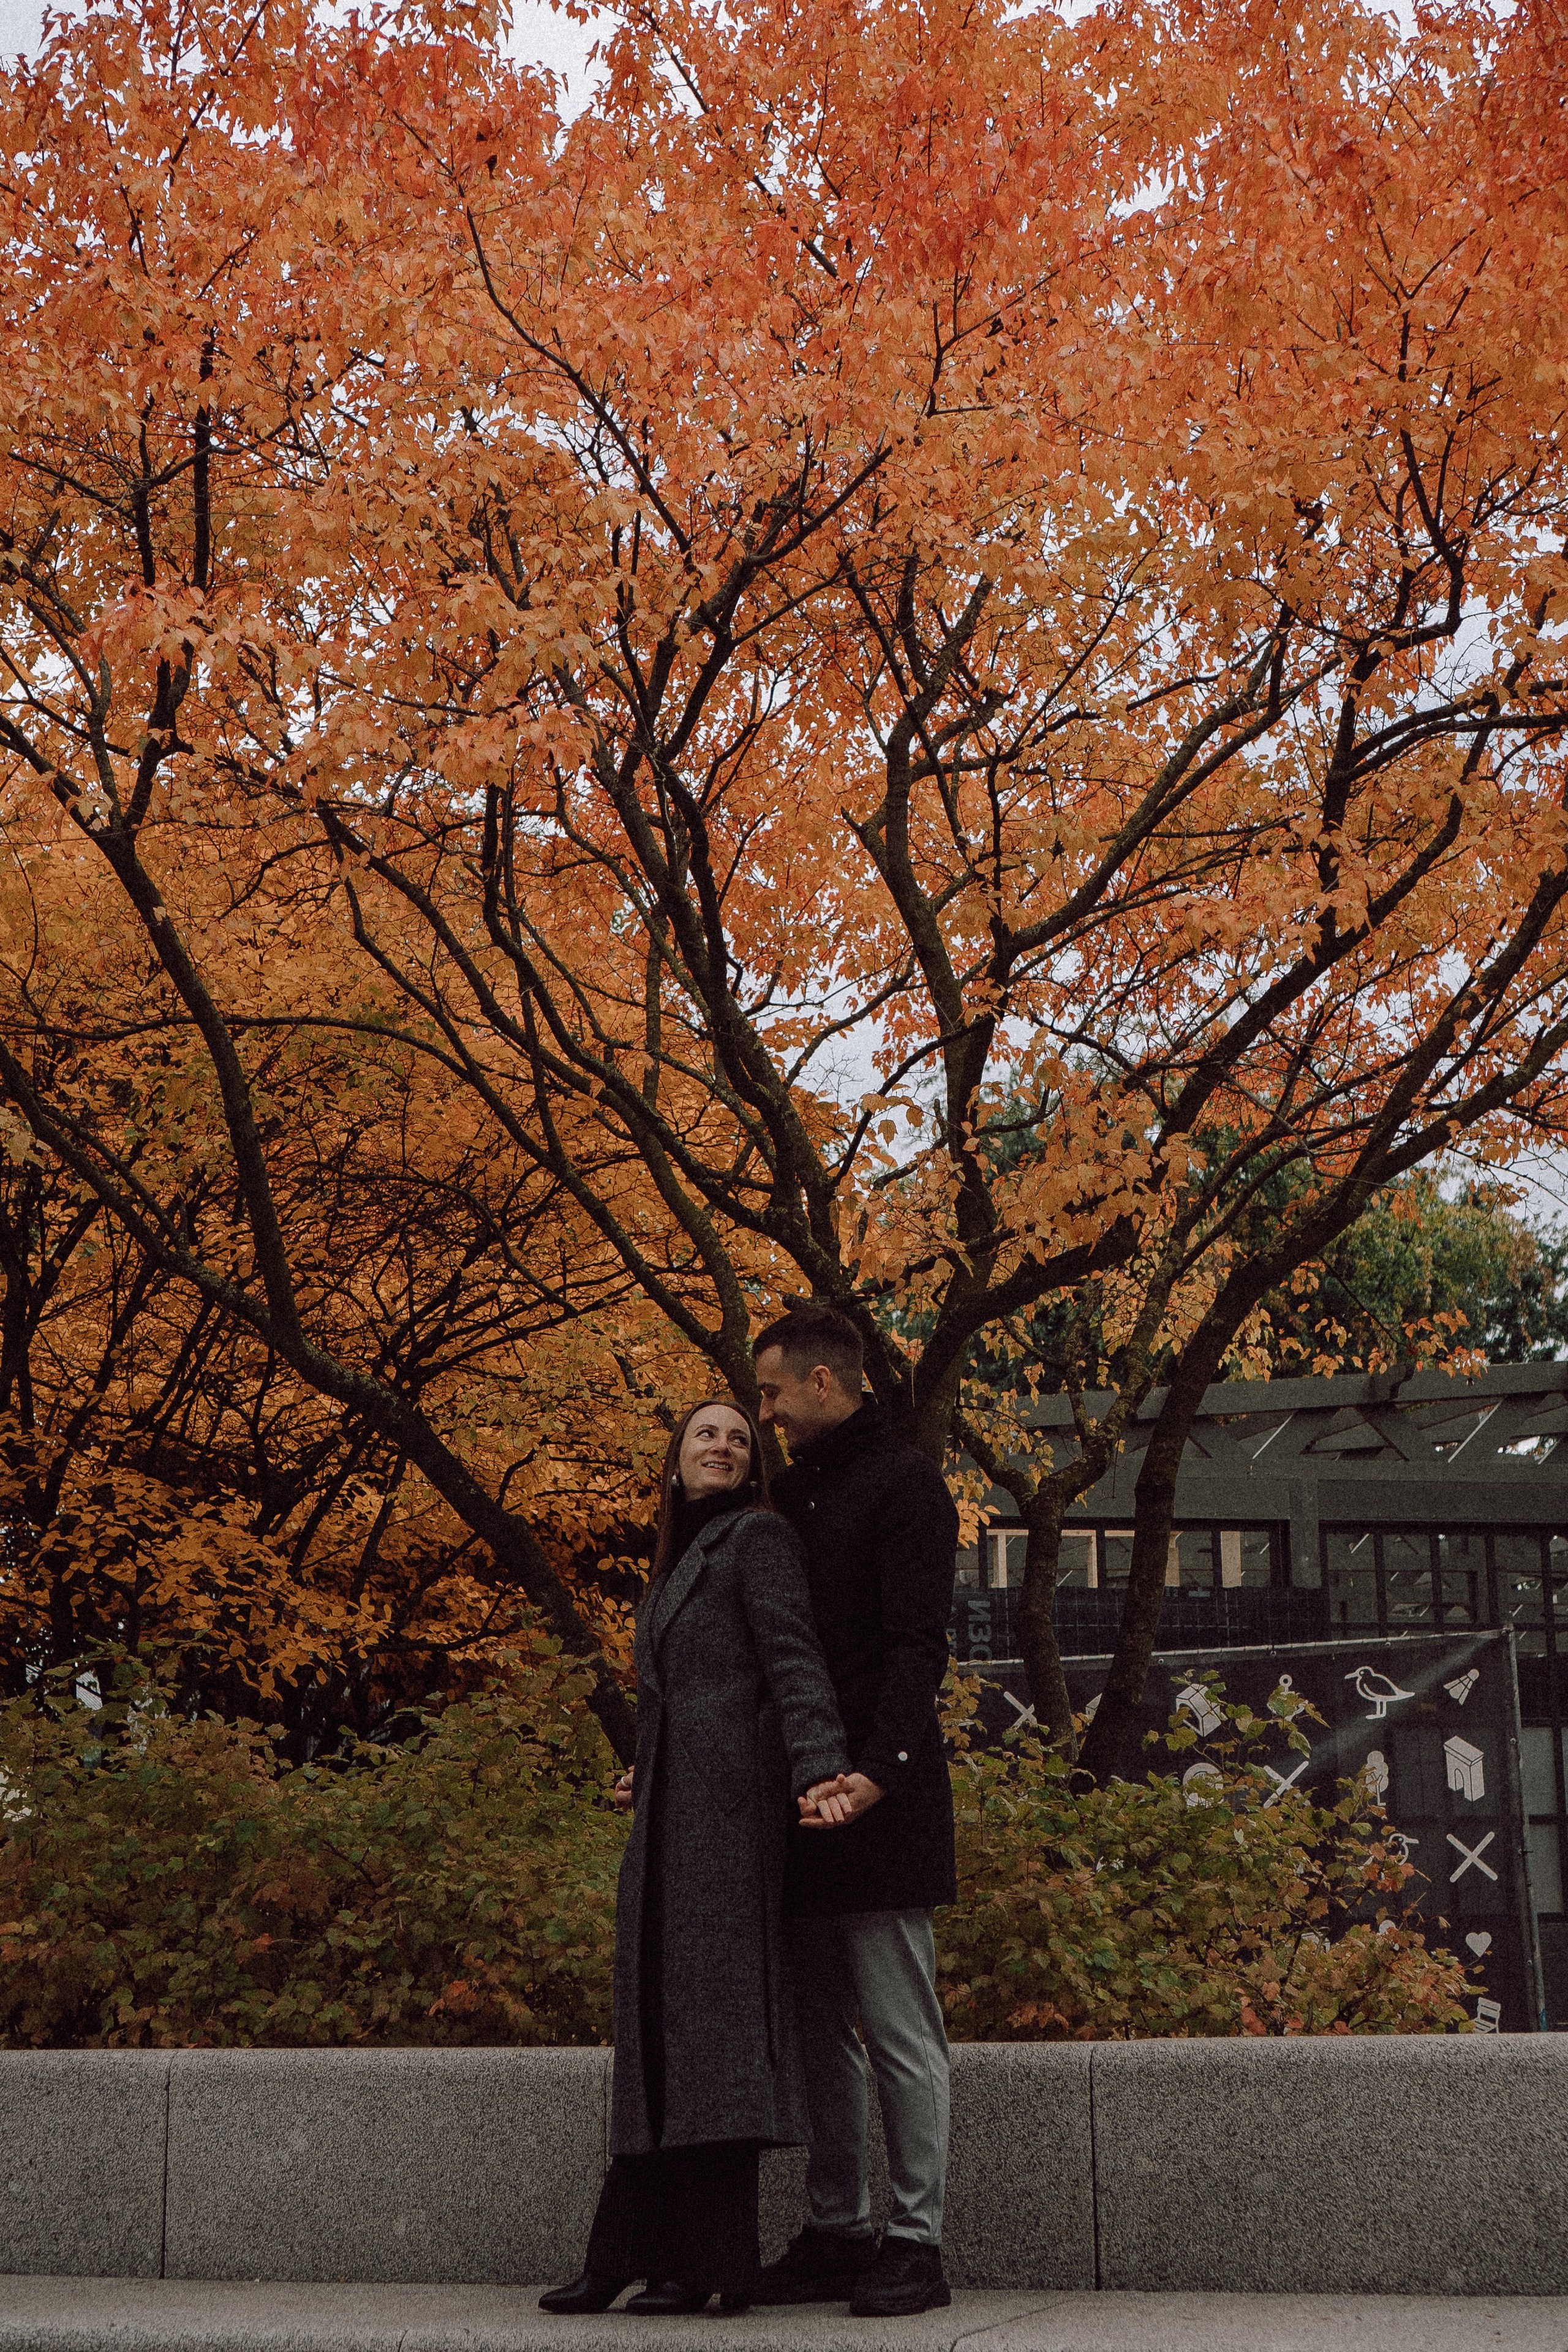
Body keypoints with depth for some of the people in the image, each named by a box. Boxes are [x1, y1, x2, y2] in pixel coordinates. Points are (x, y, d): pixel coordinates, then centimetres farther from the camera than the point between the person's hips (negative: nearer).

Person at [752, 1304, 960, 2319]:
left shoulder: (905, 1483, -5)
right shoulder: (792, 1492, 19)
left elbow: (917, 1647, -15)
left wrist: (879, 1767, -29)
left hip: (880, 1800, -8)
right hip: (802, 1798, 8)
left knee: (901, 2029, -4)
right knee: (821, 2029, 10)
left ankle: (917, 2244, 1)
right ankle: (838, 2234, 16)